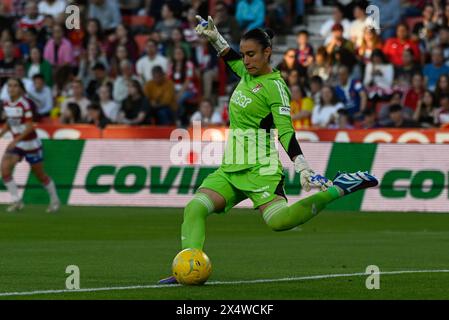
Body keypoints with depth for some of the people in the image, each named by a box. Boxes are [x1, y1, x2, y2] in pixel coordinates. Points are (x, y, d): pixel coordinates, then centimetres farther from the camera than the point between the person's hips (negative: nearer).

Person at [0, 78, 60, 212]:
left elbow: (29, 127, -23)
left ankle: (54, 200, 30)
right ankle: (17, 201, -3)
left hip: (31, 144, -6)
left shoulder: (24, 104, -19)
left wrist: (15, 140, -32)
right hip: (17, 143, 6)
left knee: (40, 175, 8)